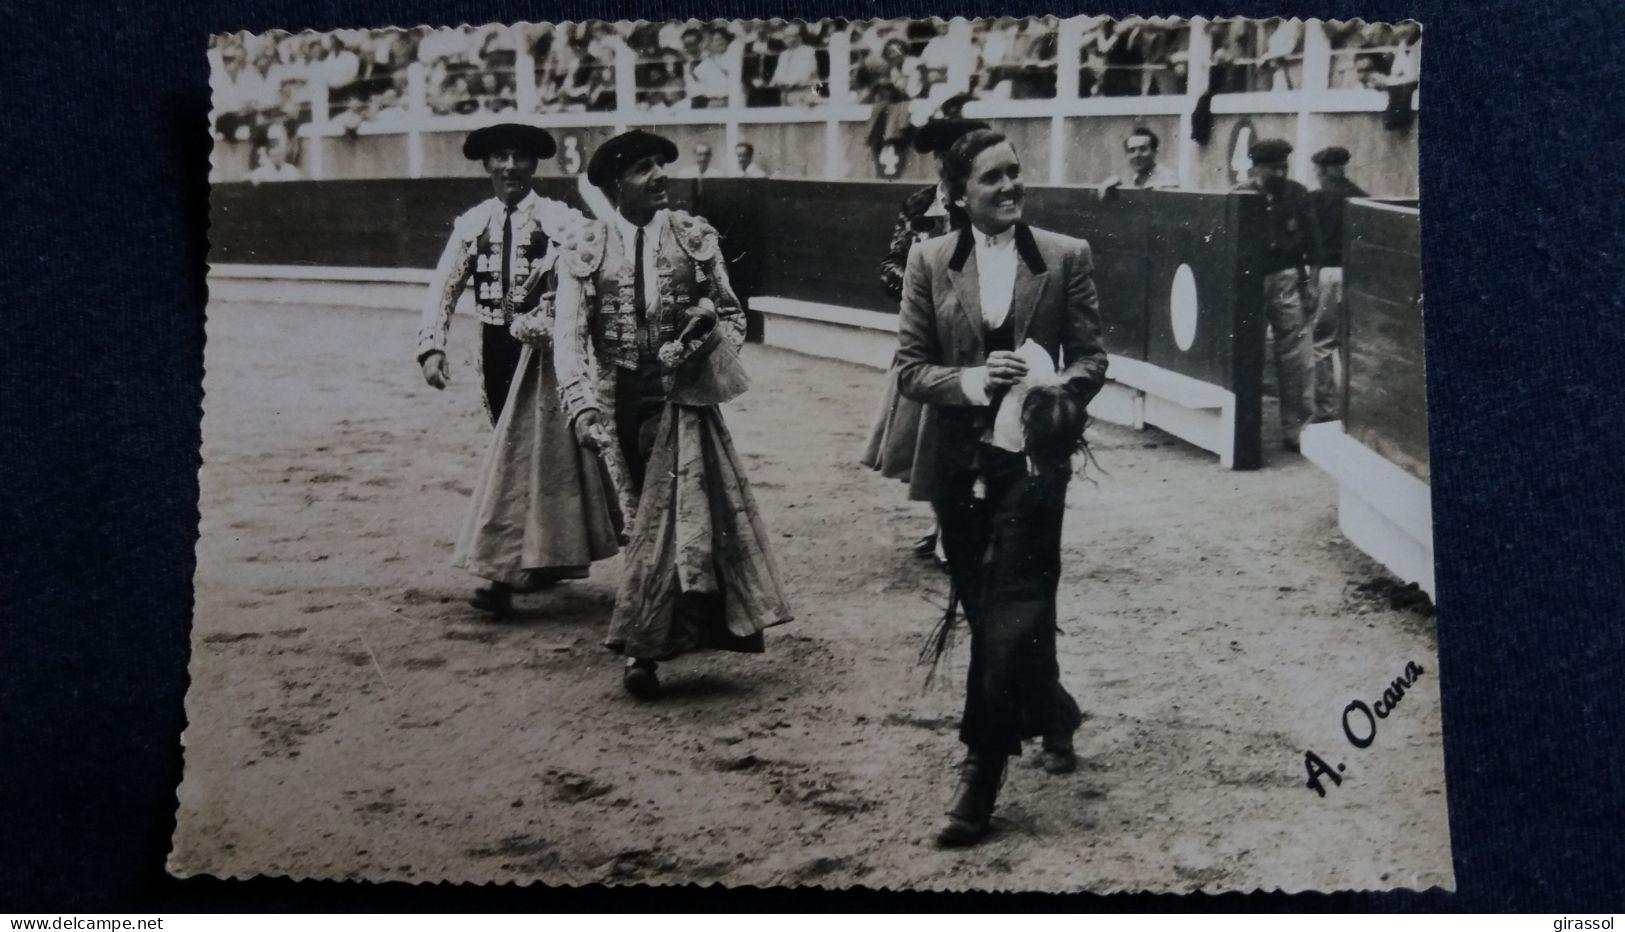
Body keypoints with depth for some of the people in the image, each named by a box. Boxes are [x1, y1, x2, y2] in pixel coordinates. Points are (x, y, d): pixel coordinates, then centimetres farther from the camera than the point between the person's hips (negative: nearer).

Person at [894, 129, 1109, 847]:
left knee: (1009, 616, -8)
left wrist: (1058, 392, -19)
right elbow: (909, 366, 1)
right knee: (991, 615, 14)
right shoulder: (930, 261, 3)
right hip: (958, 463, 3)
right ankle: (1053, 718, 39)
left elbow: (1091, 358, 3)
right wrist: (971, 381, -17)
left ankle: (982, 777, -1)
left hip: (1032, 458, -2)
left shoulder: (1066, 257, 1)